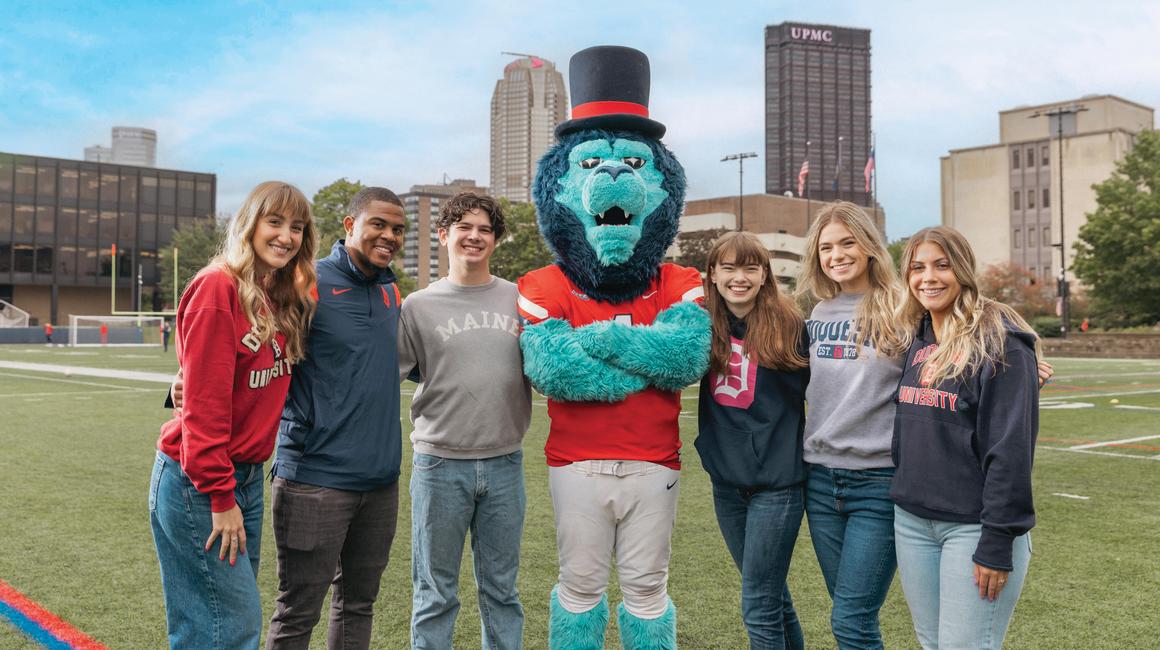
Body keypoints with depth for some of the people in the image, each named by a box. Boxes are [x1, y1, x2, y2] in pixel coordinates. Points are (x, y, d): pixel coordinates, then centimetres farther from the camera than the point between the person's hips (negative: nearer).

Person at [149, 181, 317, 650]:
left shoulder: (283, 299, 10)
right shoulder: (219, 287, -15)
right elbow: (203, 403, -18)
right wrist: (220, 497, -17)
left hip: (247, 477, 8)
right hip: (199, 484, -8)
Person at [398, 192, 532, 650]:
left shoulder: (520, 300, 6)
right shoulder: (418, 306, 2)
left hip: (504, 464, 2)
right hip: (439, 465, -1)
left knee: (501, 589, 14)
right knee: (436, 594, 9)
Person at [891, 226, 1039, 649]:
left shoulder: (1000, 341, -12)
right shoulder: (917, 340, 10)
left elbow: (1010, 448, -16)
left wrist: (997, 542, -18)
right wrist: (902, 496, 12)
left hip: (972, 525, -7)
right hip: (912, 520, 7)